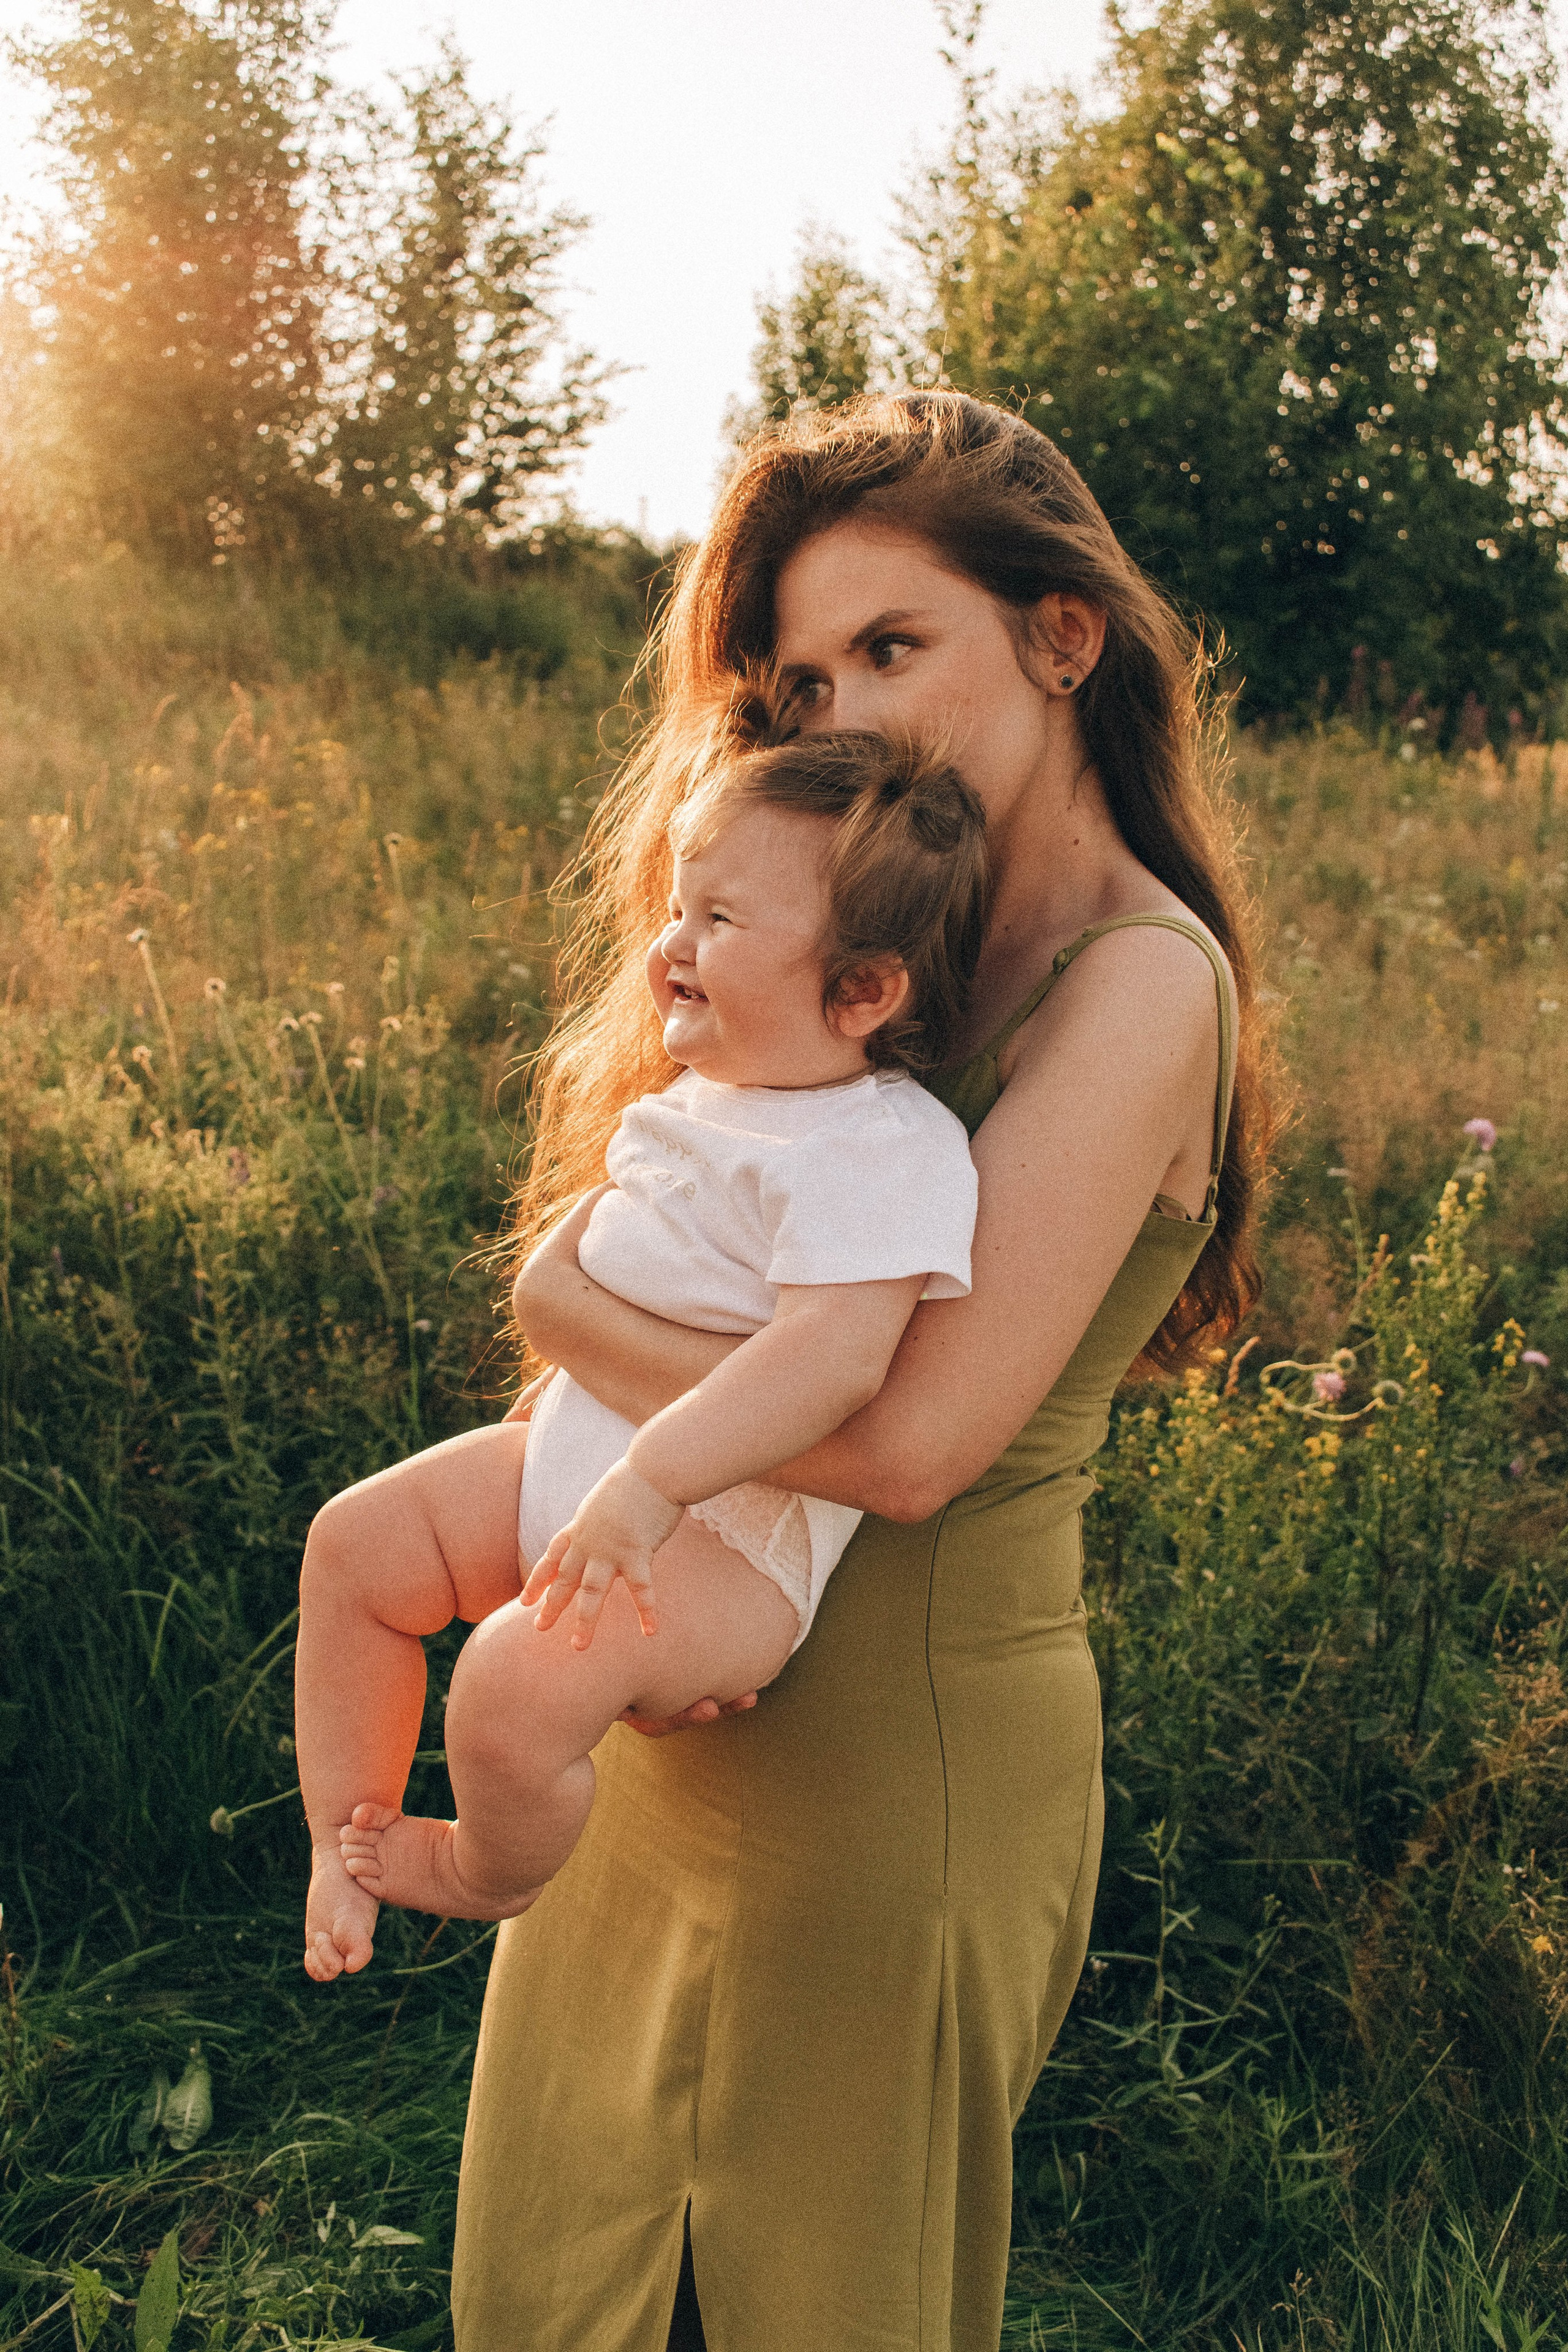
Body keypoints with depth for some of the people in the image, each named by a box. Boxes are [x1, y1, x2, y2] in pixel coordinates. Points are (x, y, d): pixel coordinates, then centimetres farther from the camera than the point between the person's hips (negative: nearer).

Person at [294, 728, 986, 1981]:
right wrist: (561, 1409, 26)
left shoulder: (881, 1147, -21)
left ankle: (488, 1875, 6)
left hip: (731, 1537, -9)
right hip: (578, 1460, 10)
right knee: (355, 1541, 4)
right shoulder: (699, 1099, 10)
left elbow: (835, 1355, -33)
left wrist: (646, 1485, -36)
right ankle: (347, 1840, 20)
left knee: (519, 1684, -29)